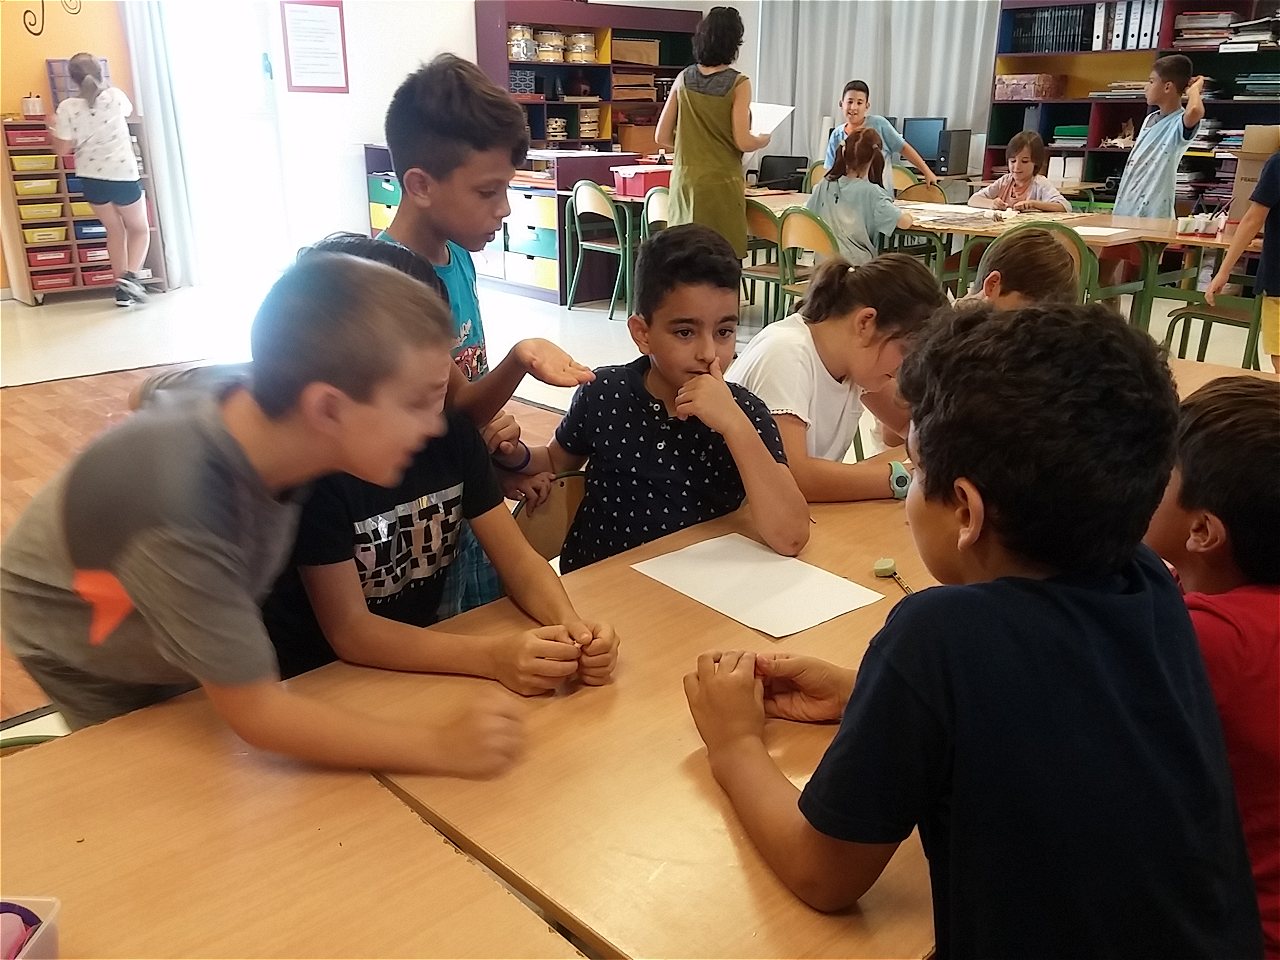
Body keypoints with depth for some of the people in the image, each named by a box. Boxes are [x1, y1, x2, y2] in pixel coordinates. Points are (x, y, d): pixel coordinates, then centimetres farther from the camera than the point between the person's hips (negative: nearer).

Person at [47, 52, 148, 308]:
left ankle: (123, 289, 14)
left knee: (114, 230, 17)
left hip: (92, 178, 2)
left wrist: (53, 131, 16)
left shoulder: (68, 107, -7)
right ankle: (130, 276, -10)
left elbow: (62, 149, -4)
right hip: (123, 175, -2)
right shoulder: (115, 95, -7)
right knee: (139, 229, 14)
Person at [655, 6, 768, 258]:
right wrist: (764, 140, 10)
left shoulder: (684, 79, 6)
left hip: (685, 181, 5)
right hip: (721, 184, -4)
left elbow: (662, 137, 8)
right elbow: (743, 142, -11)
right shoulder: (738, 83, -7)